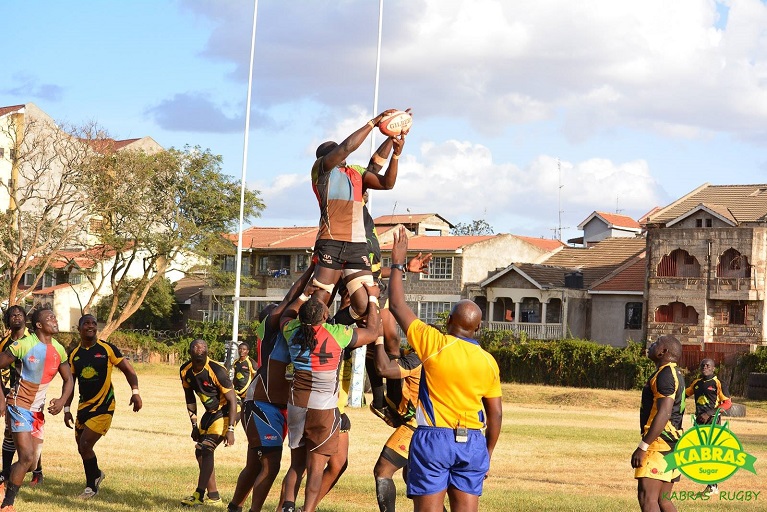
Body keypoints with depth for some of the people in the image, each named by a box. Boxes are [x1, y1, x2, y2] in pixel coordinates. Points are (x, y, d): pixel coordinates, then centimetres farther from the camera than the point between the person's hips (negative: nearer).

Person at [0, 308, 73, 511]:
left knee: (31, 462, 6)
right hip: (20, 405, -7)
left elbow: (68, 380, 13)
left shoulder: (59, 350, 4)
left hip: (38, 409, 7)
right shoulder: (23, 345, -14)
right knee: (27, 457, -17)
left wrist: (62, 400, -6)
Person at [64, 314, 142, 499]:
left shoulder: (107, 349, -6)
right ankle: (96, 474, 41)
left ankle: (91, 487, 4)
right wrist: (66, 409, 12)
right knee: (81, 447, 11)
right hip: (84, 406, 5)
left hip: (104, 406, -5)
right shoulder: (74, 355, 6)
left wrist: (135, 391, -18)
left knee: (85, 445, -14)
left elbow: (128, 370, -4)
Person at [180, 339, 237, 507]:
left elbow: (232, 400, -23)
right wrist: (194, 424, 8)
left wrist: (230, 429, -26)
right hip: (211, 412, 8)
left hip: (226, 412, -8)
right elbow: (190, 398, 11)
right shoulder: (186, 371, -6)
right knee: (200, 452, 7)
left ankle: (199, 495, -16)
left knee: (206, 449, -18)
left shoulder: (217, 371, -27)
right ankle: (213, 495, 15)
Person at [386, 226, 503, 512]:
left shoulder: (435, 345, -7)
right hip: (473, 443, 4)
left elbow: (397, 307, 2)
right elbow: (496, 414, 9)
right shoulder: (488, 362, 4)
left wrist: (397, 265, 12)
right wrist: (488, 454, 21)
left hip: (434, 438, -4)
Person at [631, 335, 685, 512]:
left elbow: (664, 413, -23)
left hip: (659, 443, -11)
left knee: (647, 497, -16)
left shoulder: (665, 375, -13)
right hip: (672, 444, 11)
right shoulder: (675, 374, 21)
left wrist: (643, 447, -24)